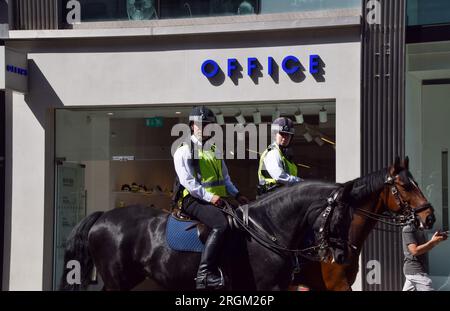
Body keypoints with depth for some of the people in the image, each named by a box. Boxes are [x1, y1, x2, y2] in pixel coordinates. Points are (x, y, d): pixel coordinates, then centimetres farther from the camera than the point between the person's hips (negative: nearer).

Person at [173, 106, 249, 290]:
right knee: (221, 224, -32)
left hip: (217, 200, 8)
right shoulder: (184, 150, -1)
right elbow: (187, 181, -12)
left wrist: (236, 194, 12)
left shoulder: (215, 151, 23)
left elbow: (225, 178, 27)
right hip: (194, 200, -8)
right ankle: (205, 274, -35)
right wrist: (209, 196, -19)